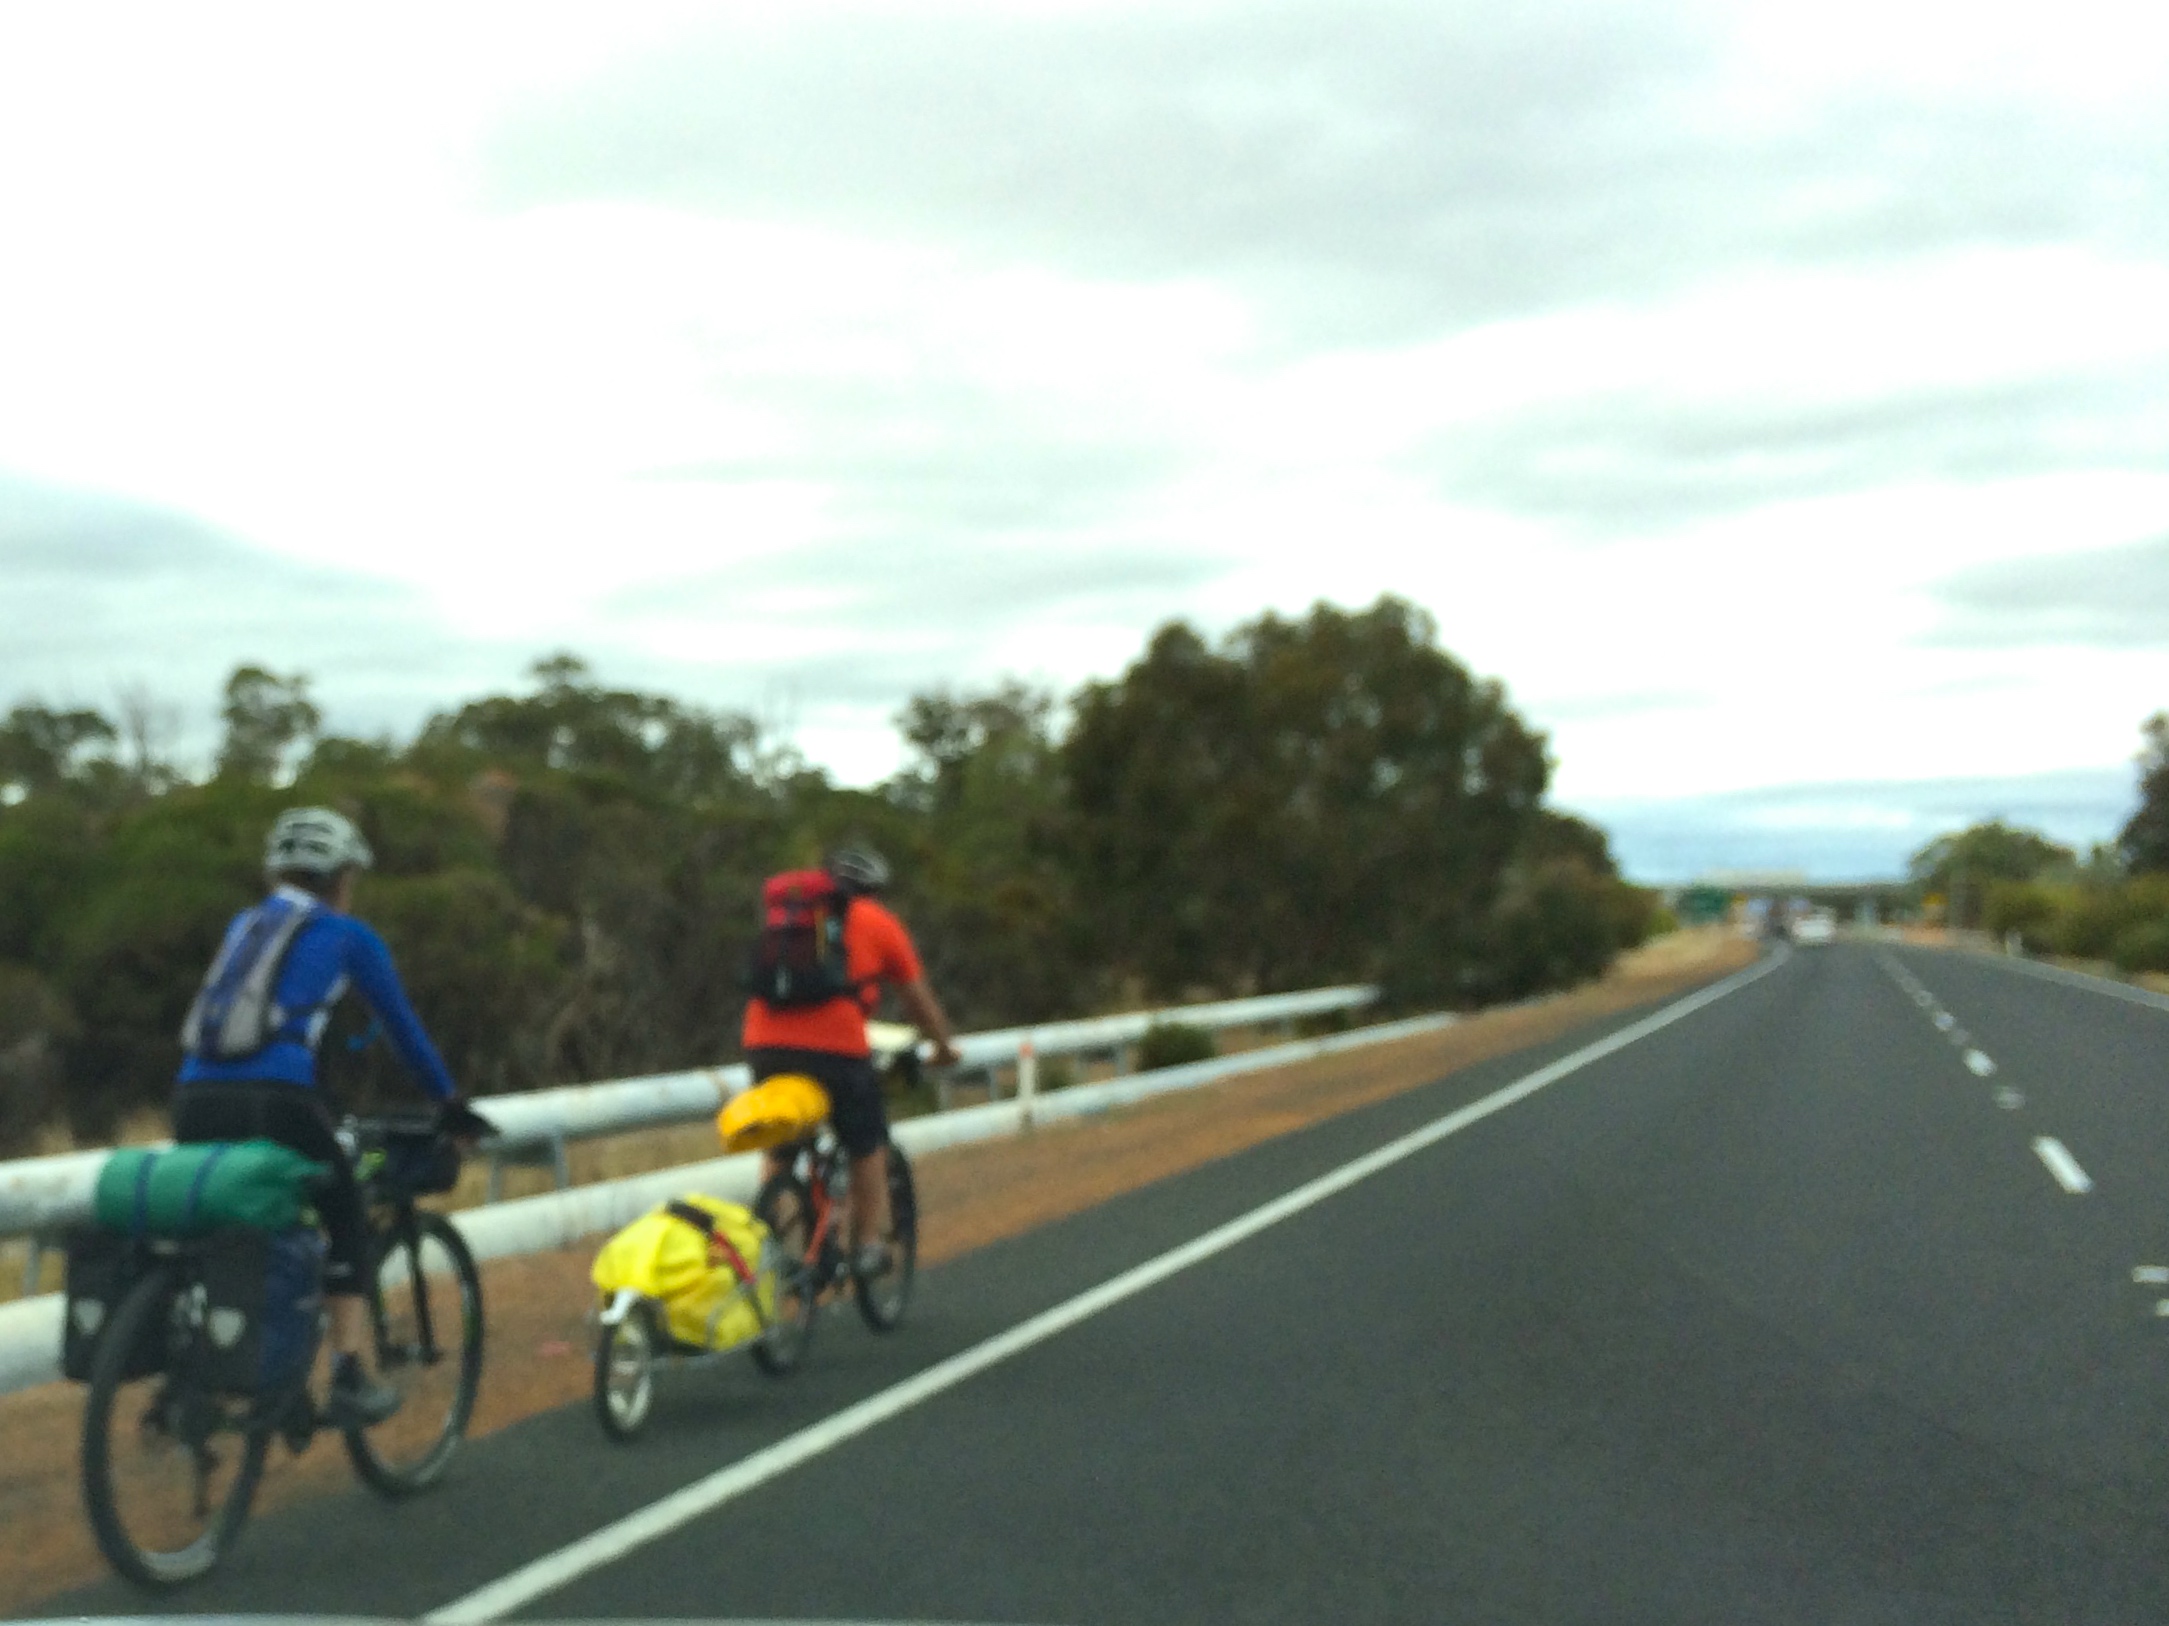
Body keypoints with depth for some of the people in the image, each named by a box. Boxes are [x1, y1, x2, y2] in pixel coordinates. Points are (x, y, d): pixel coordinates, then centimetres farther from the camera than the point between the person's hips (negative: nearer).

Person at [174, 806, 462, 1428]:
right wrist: (450, 1100, 30)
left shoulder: (244, 926, 26)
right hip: (275, 1101, -5)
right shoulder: (347, 935, 11)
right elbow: (402, 1026, 17)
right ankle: (348, 1380, 12)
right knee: (348, 1224, 16)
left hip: (196, 1102, 5)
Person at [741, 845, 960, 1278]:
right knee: (868, 1145, 14)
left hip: (765, 1045, 4)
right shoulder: (879, 924, 13)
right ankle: (867, 1245, 16)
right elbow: (919, 999, 20)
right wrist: (944, 1046, 35)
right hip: (836, 1045, -4)